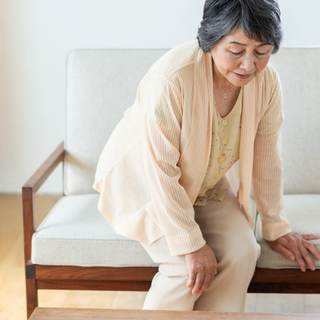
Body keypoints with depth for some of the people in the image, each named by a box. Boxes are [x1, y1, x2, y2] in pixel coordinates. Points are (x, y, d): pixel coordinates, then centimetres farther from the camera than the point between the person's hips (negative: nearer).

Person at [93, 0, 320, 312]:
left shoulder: (266, 81, -16)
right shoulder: (171, 78, -34)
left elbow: (266, 159, -3)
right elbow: (161, 171, -30)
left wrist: (276, 228, 3)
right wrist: (191, 244, -28)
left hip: (207, 185, 5)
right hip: (142, 181, -5)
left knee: (241, 251, -18)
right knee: (186, 266, -24)